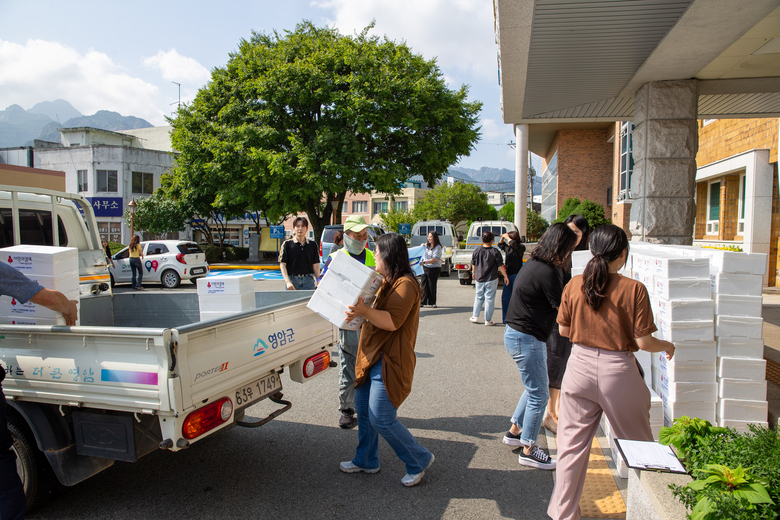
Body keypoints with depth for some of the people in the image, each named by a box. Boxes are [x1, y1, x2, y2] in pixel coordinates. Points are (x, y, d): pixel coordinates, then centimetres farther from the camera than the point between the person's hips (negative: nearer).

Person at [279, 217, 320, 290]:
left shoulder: (312, 245, 10)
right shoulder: (287, 244, 3)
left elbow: (316, 265, 11)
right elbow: (282, 264, -2)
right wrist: (287, 282, -14)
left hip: (308, 280, 2)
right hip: (292, 279, -2)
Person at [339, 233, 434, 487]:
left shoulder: (405, 284, -17)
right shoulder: (386, 282, 16)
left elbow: (392, 321, -27)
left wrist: (364, 310, -37)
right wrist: (358, 309, 16)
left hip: (389, 361, -10)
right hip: (372, 356, 10)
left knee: (381, 419, -6)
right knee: (363, 408, 16)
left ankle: (419, 460, 13)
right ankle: (366, 461, 33)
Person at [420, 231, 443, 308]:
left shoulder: (437, 247, -11)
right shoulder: (426, 245, 9)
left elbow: (434, 259, -20)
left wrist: (424, 262, -24)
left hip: (434, 269, -5)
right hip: (425, 268, 5)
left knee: (432, 286, 1)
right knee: (424, 285, 2)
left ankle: (432, 302, 13)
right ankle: (423, 302, 6)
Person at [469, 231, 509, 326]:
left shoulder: (477, 251, -2)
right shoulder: (495, 251, -12)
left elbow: (473, 265, 9)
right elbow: (500, 266, -9)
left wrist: (475, 273, 26)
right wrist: (505, 276, 2)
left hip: (479, 279, 3)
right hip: (491, 280, -3)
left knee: (479, 297, 18)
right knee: (489, 299, 4)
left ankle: (475, 316, 21)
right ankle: (488, 320, 9)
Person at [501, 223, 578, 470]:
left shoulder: (533, 264, 9)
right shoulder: (547, 272, -21)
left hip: (517, 334, 10)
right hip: (526, 338, -10)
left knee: (534, 387, 24)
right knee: (539, 395, 2)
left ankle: (515, 431, 35)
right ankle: (528, 450, 14)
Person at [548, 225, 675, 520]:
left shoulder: (574, 285, -4)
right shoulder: (634, 290, -13)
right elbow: (643, 342, -10)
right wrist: (667, 347, 11)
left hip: (580, 366, 3)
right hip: (617, 372, -2)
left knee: (572, 445, 13)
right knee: (638, 446, 19)